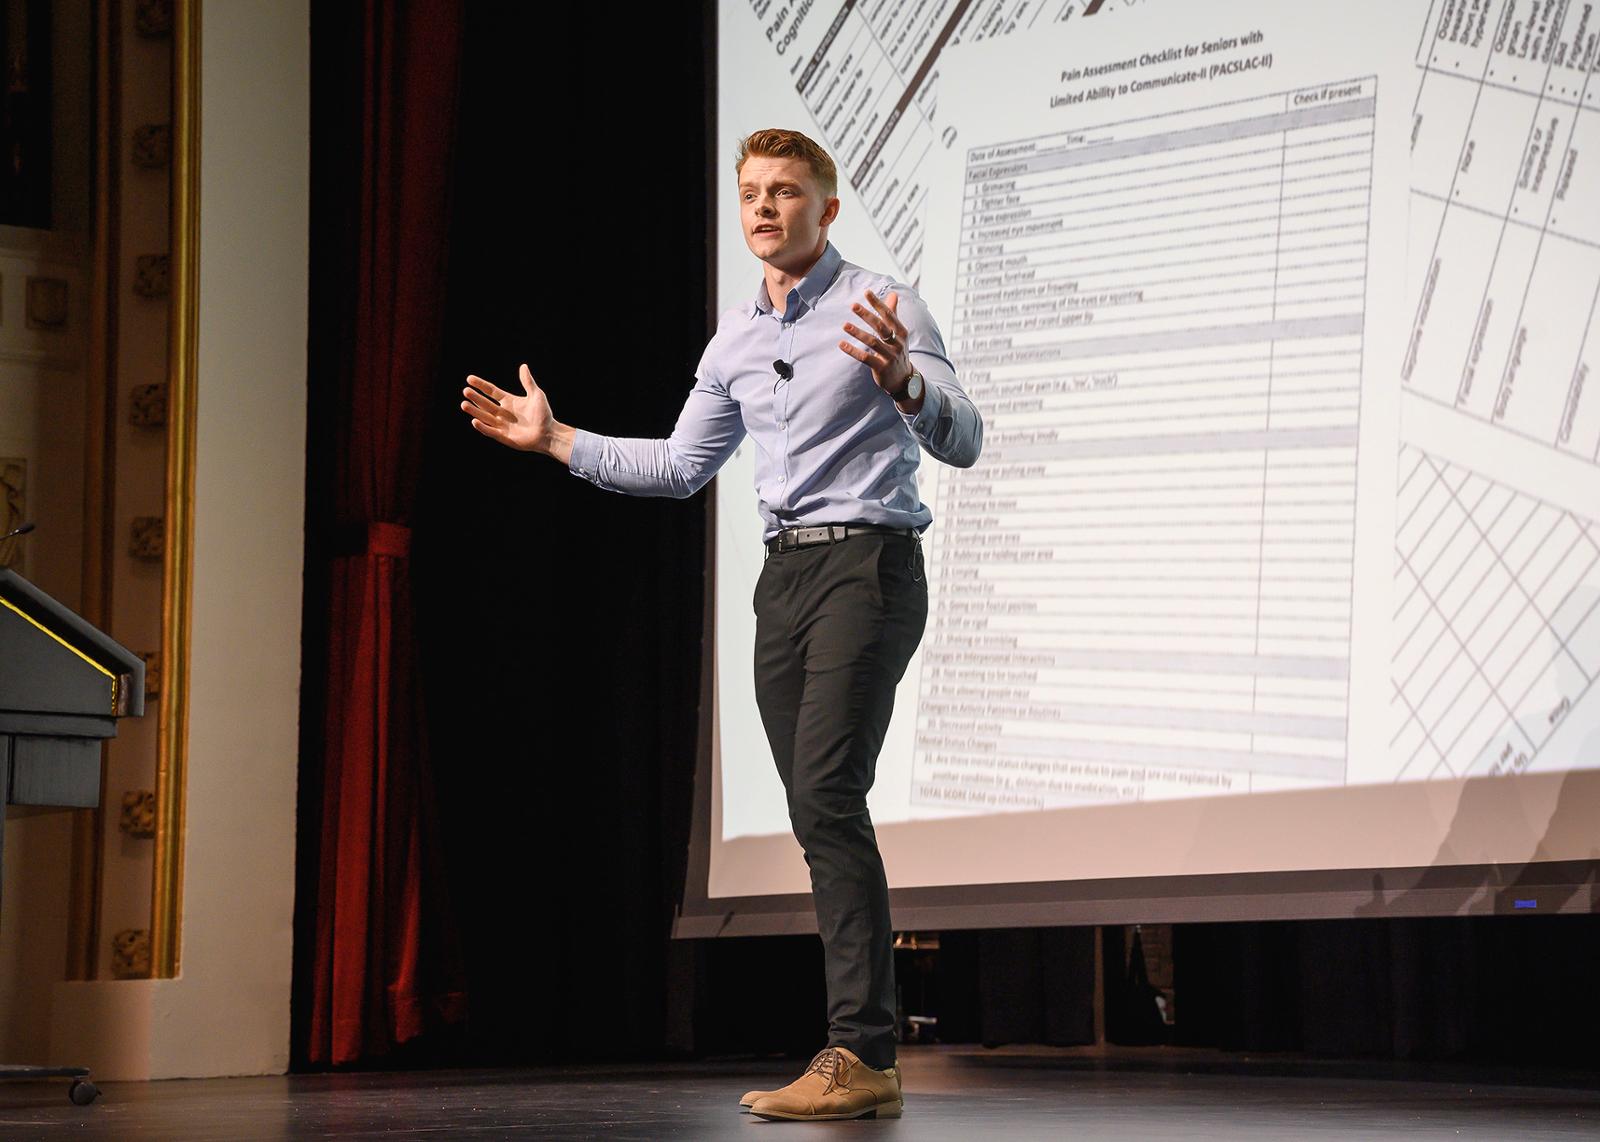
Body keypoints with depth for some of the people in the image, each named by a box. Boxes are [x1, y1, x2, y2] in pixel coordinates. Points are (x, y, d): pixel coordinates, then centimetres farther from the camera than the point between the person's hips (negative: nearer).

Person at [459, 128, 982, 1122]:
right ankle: (863, 1057, 6)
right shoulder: (735, 338, 16)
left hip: (867, 563, -7)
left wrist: (902, 380, -33)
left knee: (827, 794, -19)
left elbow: (962, 442, -13)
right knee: (818, 814, 3)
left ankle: (862, 1053, -20)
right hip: (784, 574, 7)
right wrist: (554, 440, 17)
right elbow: (679, 469, 22)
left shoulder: (882, 306, -4)